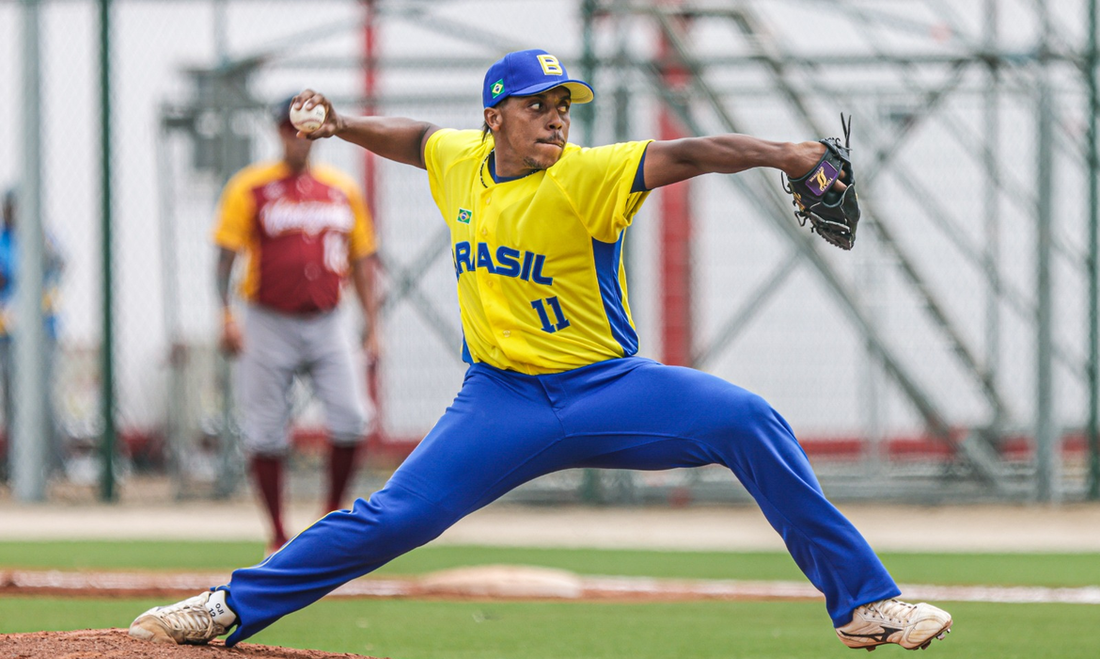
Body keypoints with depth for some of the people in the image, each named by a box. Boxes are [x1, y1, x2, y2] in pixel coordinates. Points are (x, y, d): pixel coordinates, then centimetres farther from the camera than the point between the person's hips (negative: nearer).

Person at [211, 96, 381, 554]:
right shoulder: (250, 188, -1)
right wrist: (225, 316, -17)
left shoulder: (343, 190, 9)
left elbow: (362, 262, 13)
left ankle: (334, 516, 8)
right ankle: (278, 537, 10)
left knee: (351, 418, -11)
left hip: (325, 324, 2)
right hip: (269, 324, -2)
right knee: (266, 431, -1)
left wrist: (372, 324, 7)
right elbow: (226, 254, -5)